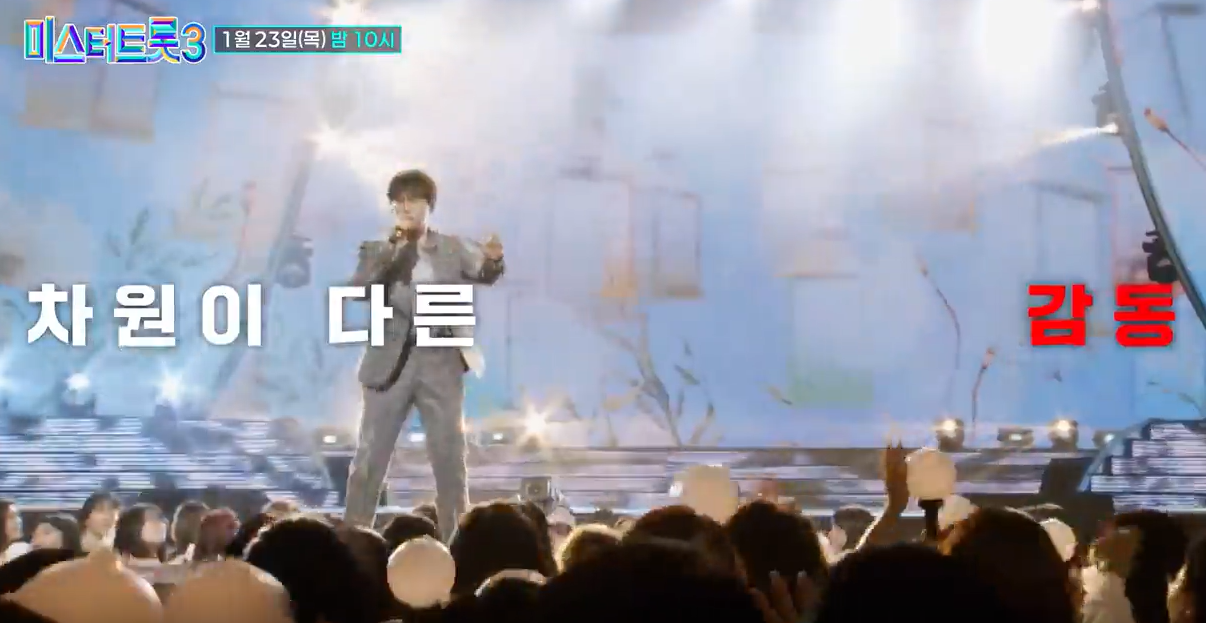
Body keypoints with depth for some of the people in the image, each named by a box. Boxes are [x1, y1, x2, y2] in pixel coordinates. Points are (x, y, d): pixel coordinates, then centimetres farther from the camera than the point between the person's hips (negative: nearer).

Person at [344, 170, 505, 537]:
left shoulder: (451, 248, 9)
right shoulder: (378, 251, 4)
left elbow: (485, 273, 6)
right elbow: (358, 289, -10)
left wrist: (493, 259, -17)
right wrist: (391, 250, -19)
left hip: (440, 363, 1)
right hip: (391, 363, -1)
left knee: (449, 454, 2)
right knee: (371, 454, 2)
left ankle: (457, 535, 8)